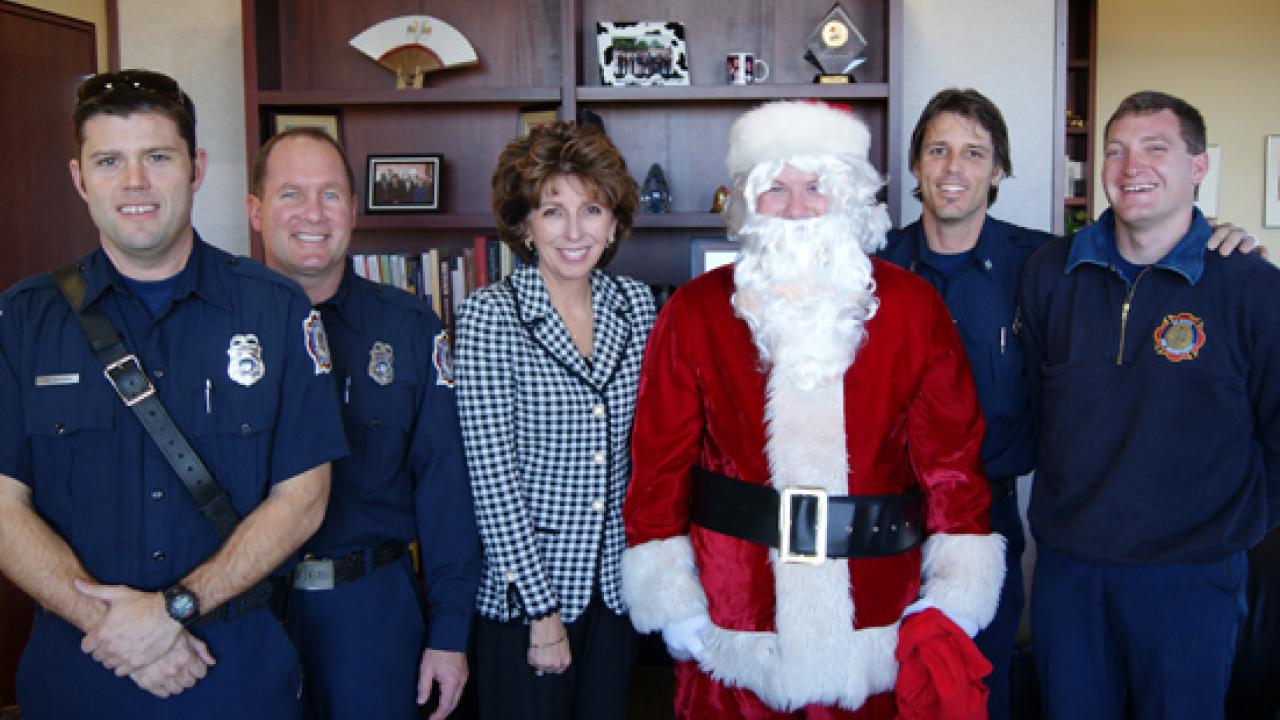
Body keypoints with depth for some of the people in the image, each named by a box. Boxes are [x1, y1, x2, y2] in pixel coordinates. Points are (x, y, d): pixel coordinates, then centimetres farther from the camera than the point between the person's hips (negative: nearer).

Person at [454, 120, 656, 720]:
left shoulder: (635, 303, 2)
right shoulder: (490, 315, -13)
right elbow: (491, 472, -15)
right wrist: (541, 609, -14)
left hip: (614, 578, 5)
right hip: (523, 588, -4)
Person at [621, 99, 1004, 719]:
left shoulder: (911, 307, 1)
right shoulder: (696, 312, -1)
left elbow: (951, 453, 0)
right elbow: (661, 459, 0)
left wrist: (954, 594, -4)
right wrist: (672, 600, -2)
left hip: (874, 623, 1)